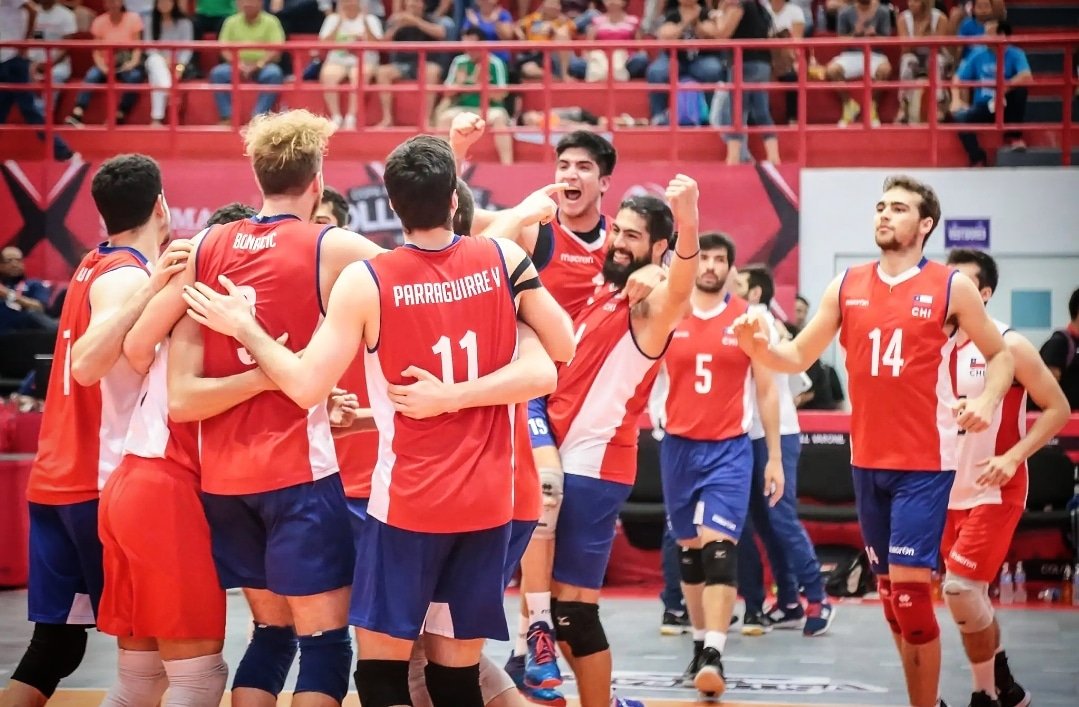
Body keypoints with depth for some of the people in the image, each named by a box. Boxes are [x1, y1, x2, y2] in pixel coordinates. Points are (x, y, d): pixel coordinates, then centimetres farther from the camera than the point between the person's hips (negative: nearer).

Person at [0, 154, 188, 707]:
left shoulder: (96, 266, 14)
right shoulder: (127, 276, -12)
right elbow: (87, 366, -27)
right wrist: (152, 288, -33)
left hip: (56, 480, 8)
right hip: (102, 483, -8)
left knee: (55, 642, 8)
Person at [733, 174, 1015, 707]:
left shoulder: (951, 288, -4)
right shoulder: (846, 286, 6)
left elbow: (1000, 353, 5)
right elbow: (799, 357, 7)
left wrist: (988, 400, -14)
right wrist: (761, 348, -14)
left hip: (924, 462, -5)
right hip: (867, 461, 5)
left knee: (909, 585, -13)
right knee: (890, 590, 11)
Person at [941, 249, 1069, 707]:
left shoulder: (1009, 346, -11)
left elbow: (1058, 408, -10)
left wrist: (1013, 457, -21)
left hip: (994, 492, -6)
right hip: (951, 491, 7)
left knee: (960, 589, -15)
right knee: (971, 595, 12)